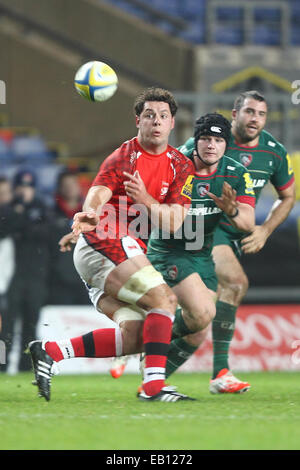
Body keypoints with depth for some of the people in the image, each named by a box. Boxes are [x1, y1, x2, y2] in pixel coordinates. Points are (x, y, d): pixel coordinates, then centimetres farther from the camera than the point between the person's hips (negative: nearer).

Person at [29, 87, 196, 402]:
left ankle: (50, 352, -2)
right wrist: (89, 215, -45)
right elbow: (96, 196, -22)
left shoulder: (181, 166, 12)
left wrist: (146, 201, -17)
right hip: (104, 242, -8)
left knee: (135, 335, -4)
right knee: (163, 299, -19)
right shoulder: (123, 157, -5)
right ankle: (153, 386, -22)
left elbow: (173, 222, 3)